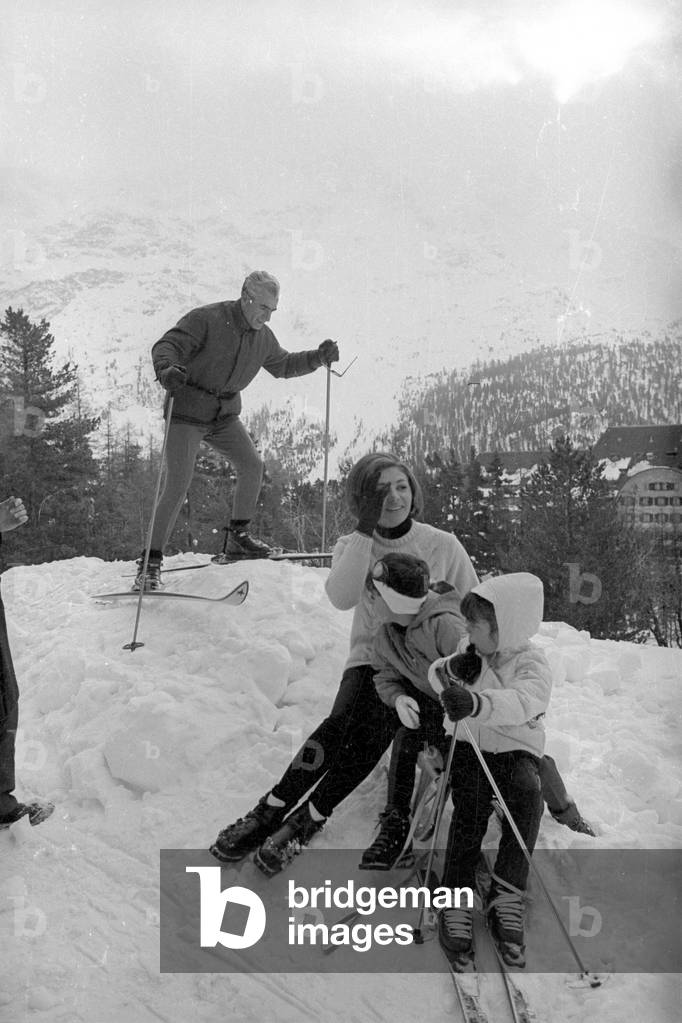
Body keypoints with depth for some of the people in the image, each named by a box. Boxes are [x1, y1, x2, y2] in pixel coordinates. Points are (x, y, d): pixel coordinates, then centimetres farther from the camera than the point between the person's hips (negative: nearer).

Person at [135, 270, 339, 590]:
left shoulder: (263, 337, 4)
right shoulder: (206, 319, -17)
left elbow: (282, 365, 22)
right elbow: (165, 346, -23)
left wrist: (318, 357, 9)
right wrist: (166, 369, -46)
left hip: (225, 415, 7)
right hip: (187, 411, -7)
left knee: (252, 466, 0)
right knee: (178, 484, -14)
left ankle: (237, 538, 19)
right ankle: (151, 560, -7)